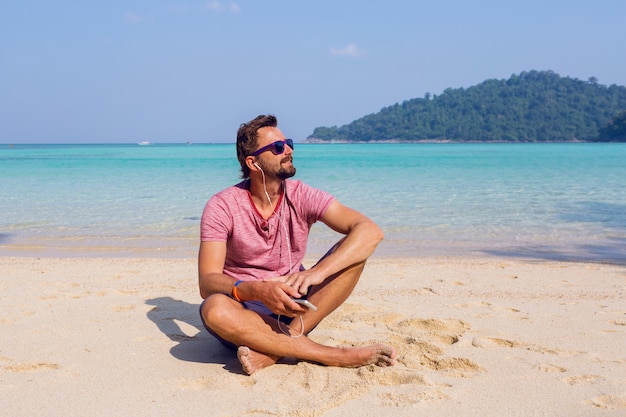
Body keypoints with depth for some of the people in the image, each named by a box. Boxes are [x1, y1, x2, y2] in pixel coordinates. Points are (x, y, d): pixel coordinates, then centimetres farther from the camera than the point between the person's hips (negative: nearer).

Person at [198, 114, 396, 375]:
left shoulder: (301, 196, -7)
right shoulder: (222, 207, -11)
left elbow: (371, 231, -20)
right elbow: (207, 283, -20)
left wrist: (316, 273, -35)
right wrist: (258, 290, -40)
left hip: (293, 305, 2)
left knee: (354, 250, -19)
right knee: (214, 309, -37)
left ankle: (272, 351, -29)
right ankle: (334, 355, -29)